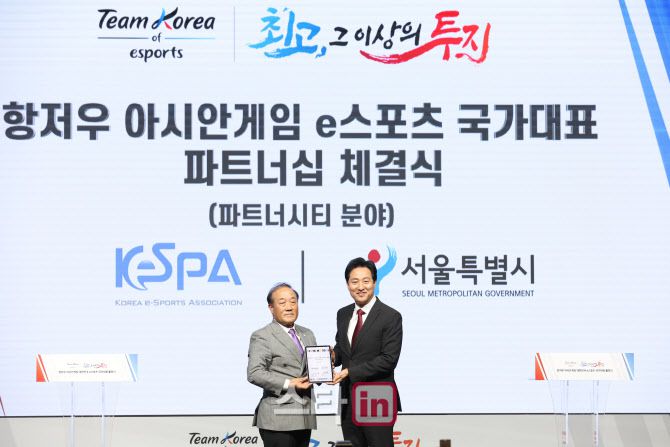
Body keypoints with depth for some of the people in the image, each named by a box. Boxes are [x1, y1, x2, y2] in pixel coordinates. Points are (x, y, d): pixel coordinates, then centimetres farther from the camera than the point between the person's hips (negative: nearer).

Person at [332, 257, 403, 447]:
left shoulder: (391, 317, -9)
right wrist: (333, 355, -2)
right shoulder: (343, 314, 11)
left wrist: (350, 371, -19)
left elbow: (389, 359, -16)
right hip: (349, 401, 6)